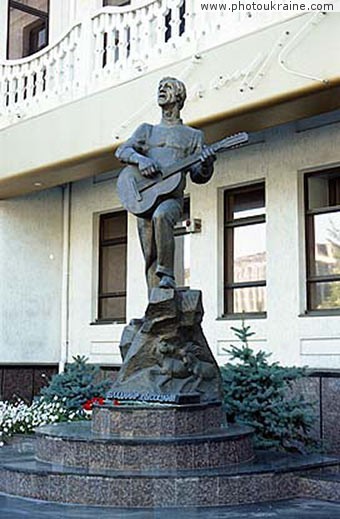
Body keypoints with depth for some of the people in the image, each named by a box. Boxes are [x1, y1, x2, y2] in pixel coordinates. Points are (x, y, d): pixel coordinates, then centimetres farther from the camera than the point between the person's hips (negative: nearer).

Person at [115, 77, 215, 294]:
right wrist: (140, 159, -14)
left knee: (160, 216, -37)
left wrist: (207, 163, -14)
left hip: (172, 197, -3)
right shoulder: (147, 130, 22)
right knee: (150, 256, -3)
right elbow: (122, 151, 7)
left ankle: (167, 275, -27)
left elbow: (199, 176, 8)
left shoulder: (192, 135, 15)